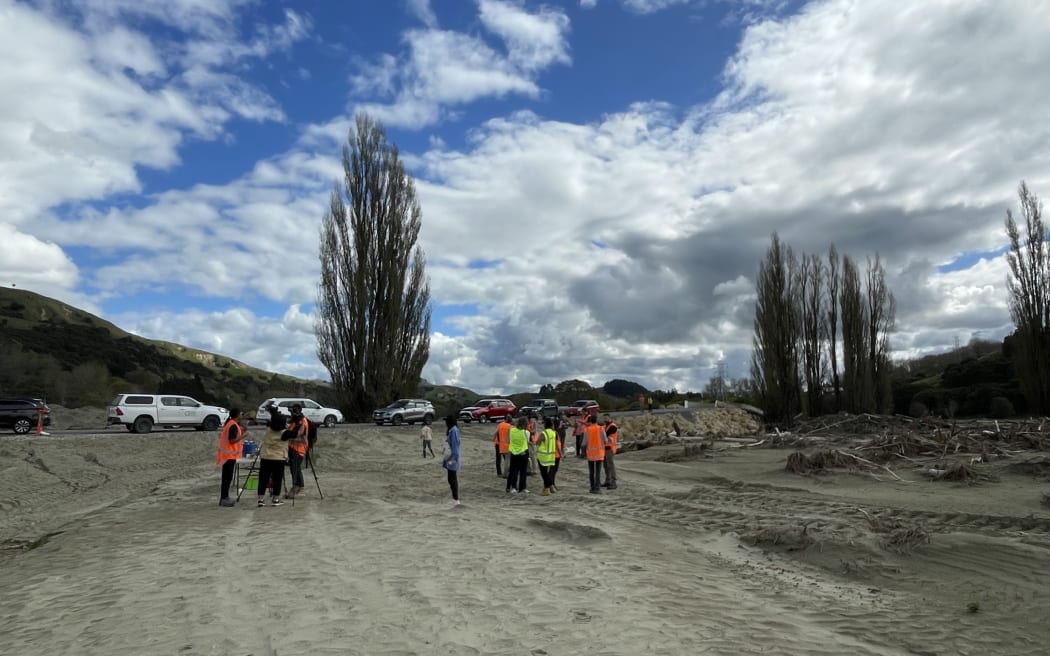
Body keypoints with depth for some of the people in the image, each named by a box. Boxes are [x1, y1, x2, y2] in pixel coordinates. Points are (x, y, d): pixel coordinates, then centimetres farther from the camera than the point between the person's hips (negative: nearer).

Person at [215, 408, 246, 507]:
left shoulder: (229, 423, 12)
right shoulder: (233, 425, -17)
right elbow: (232, 440, -23)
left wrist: (240, 431, 15)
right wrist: (243, 435, -15)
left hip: (226, 454, 10)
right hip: (230, 454, -10)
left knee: (226, 477, 14)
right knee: (228, 477, -6)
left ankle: (224, 498, 20)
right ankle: (224, 499, -3)